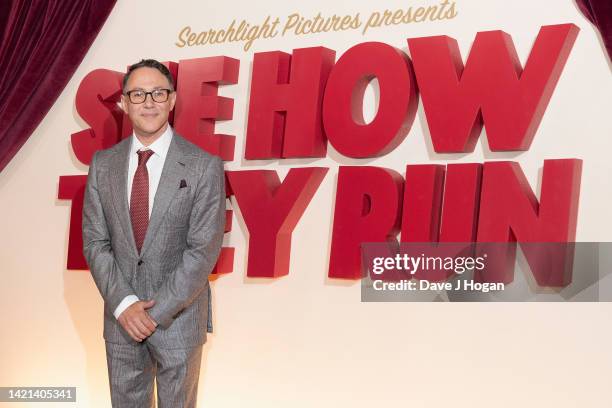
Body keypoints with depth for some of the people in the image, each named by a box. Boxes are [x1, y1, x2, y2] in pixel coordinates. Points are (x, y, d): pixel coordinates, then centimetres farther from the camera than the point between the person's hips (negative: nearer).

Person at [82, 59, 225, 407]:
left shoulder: (205, 167, -10)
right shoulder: (103, 164, 2)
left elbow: (204, 250, -13)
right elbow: (95, 241, 0)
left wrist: (156, 312, -17)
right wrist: (124, 303, -13)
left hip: (178, 317, -3)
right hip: (120, 316, 3)